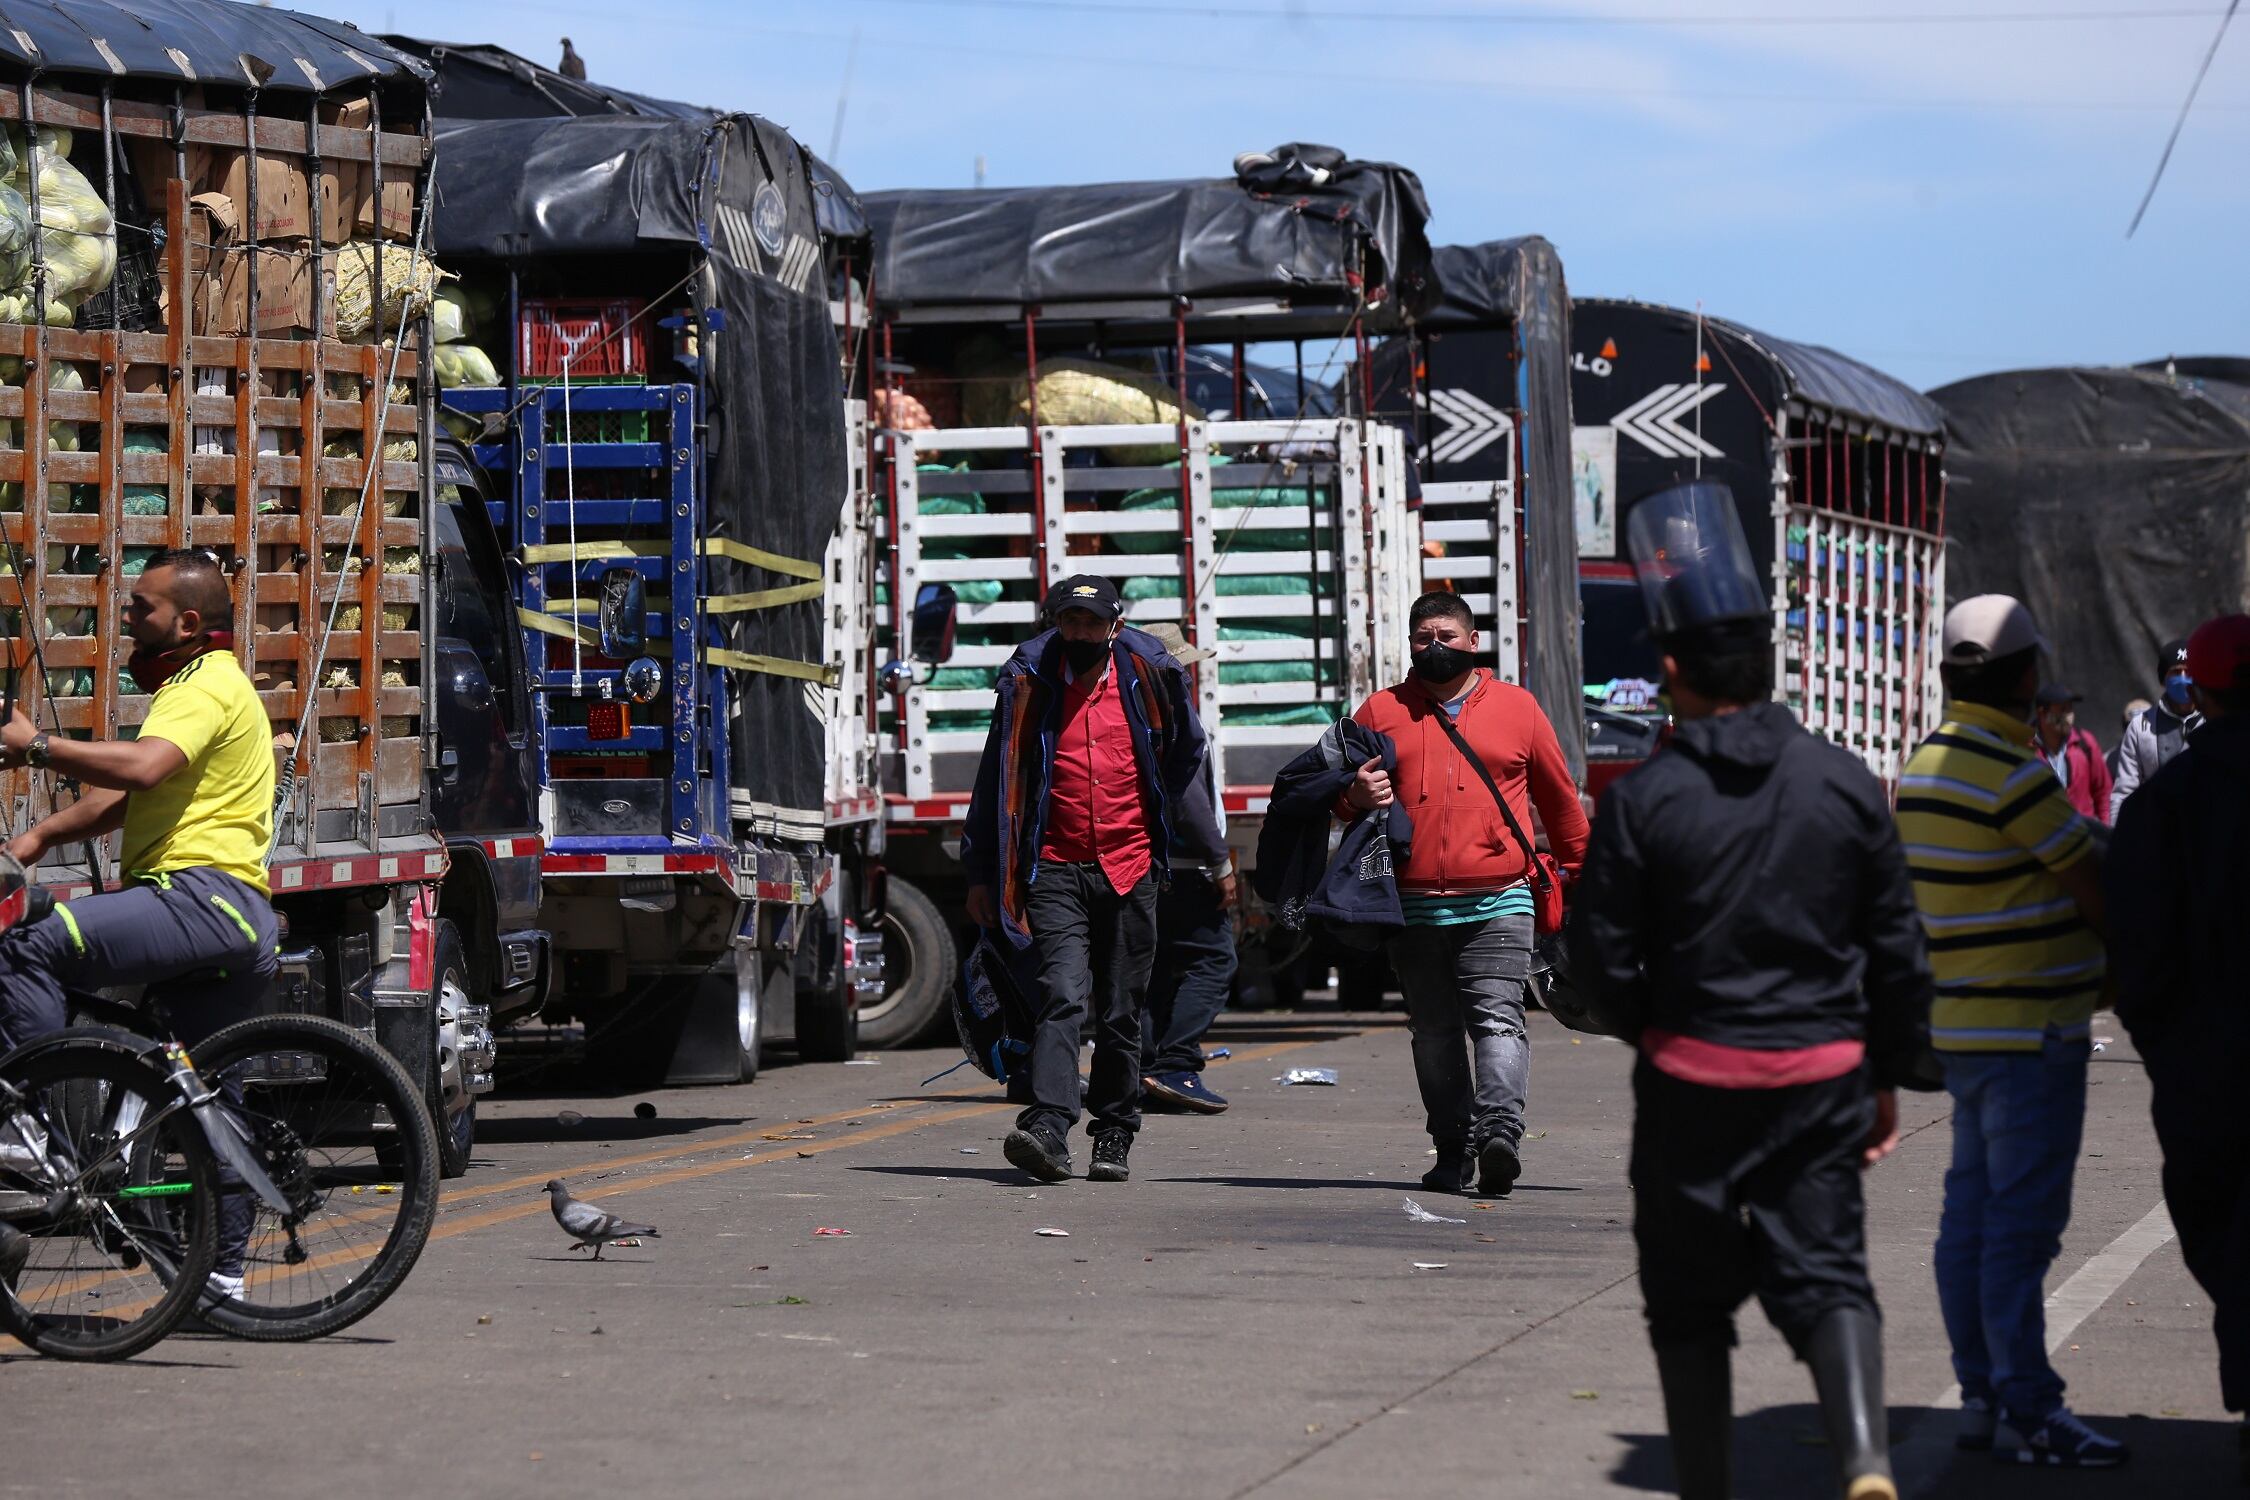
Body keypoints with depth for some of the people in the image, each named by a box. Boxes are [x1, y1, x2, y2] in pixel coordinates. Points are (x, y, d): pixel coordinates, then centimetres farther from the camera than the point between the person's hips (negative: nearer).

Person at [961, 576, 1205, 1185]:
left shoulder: (1148, 677, 4)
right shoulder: (1029, 685, 2)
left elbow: (1187, 752, 24)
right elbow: (996, 782, 10)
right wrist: (981, 874, 9)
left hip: (1129, 870, 2)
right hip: (1056, 867, -1)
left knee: (1121, 1013, 7)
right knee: (1061, 998, -17)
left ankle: (1114, 1139, 16)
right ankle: (1048, 1130, -27)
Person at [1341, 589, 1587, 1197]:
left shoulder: (1517, 708, 9)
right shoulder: (1382, 712, 12)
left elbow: (1560, 799, 17)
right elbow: (1338, 792, 17)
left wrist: (1577, 873, 18)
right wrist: (1356, 796, -6)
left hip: (1496, 904, -2)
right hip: (1413, 909, 2)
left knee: (1498, 1020, -15)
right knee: (1434, 1033, 8)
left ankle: (1500, 1130, -26)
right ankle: (1453, 1149, 14)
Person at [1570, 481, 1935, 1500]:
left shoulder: (1643, 802, -8)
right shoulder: (1846, 785, 0)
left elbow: (1603, 967, -5)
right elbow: (1898, 949, 4)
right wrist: (1891, 1076, 14)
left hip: (1692, 1080, -2)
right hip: (1823, 1074, 2)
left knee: (1690, 1300, 11)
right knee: (1825, 1271, 2)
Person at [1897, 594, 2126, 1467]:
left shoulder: (1922, 766, 11)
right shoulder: (2011, 771, -17)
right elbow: (2091, 887, -12)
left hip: (1960, 1023, 9)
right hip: (2031, 1027, -9)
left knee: (1971, 1213, 11)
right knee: (2022, 1221, -8)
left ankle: (1979, 1395, 16)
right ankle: (2030, 1410, -7)